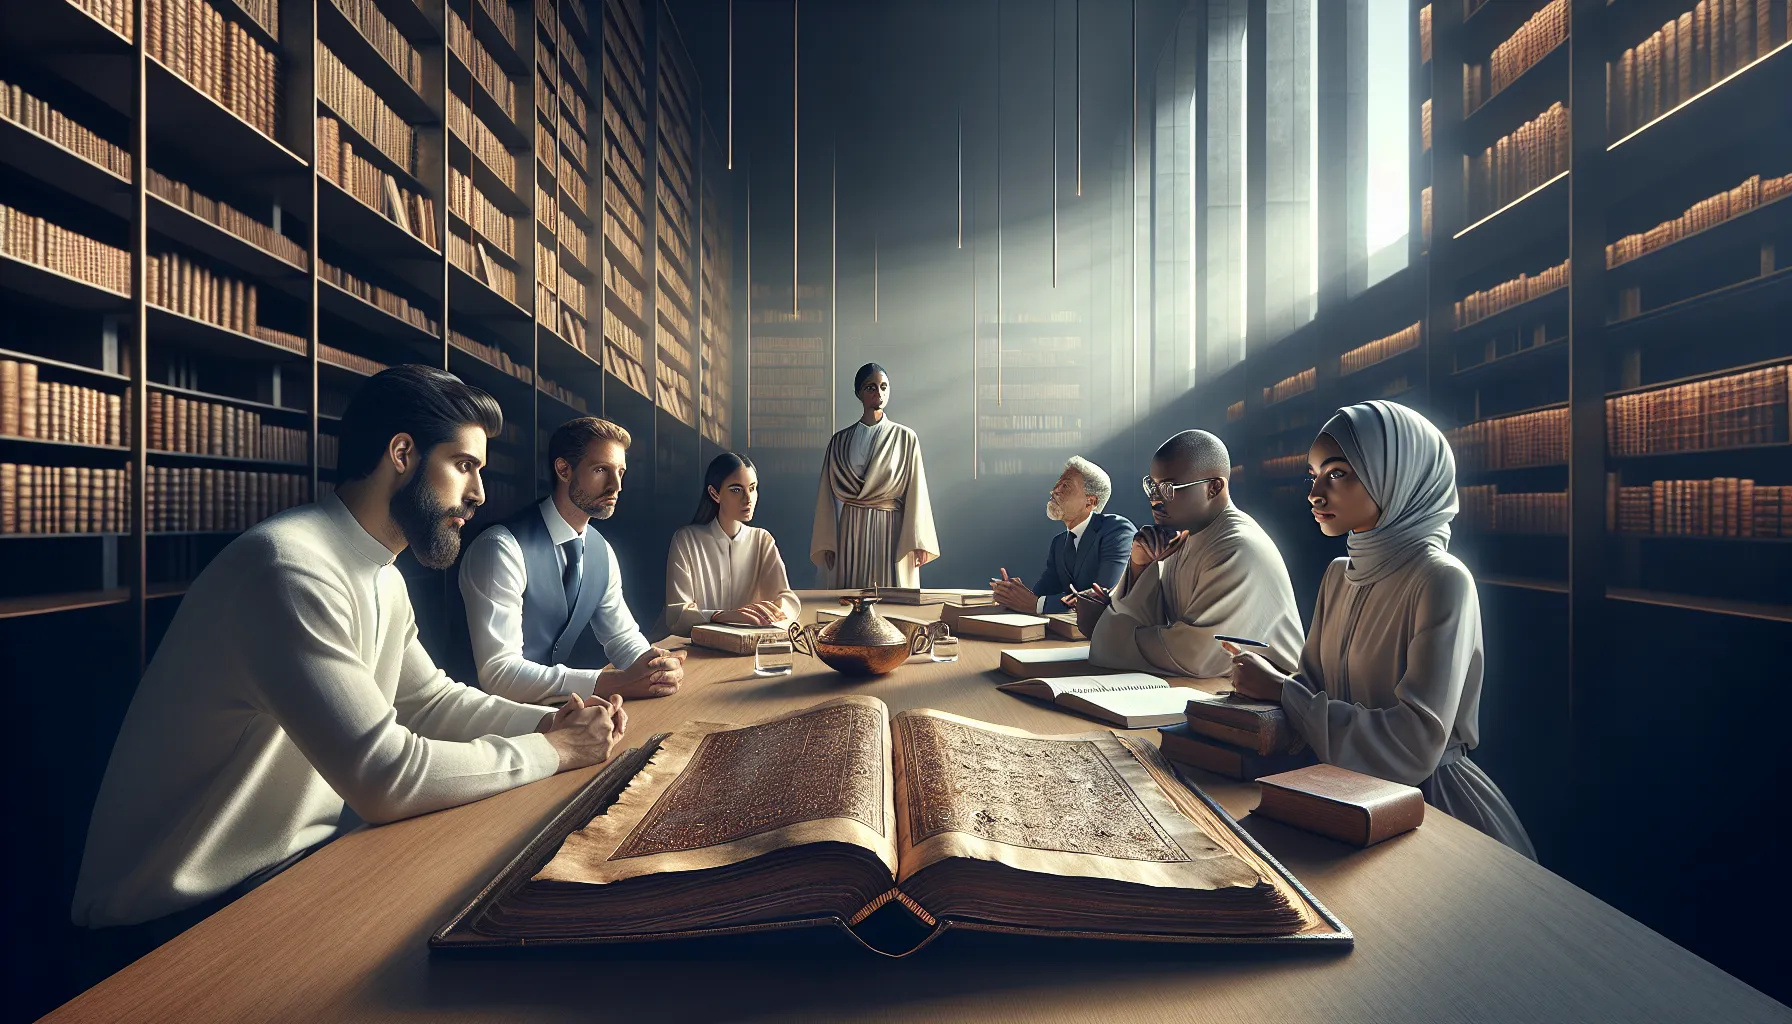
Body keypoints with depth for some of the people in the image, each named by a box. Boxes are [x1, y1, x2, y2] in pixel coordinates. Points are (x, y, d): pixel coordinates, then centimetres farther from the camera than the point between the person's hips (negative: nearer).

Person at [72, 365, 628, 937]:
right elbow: (385, 778, -31)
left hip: (300, 845, 8)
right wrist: (551, 751, -18)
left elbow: (430, 699, 12)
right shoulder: (290, 568, -28)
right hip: (190, 907, -8)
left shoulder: (383, 578, 4)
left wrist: (549, 722, -5)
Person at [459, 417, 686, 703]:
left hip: (558, 705, 6)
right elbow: (498, 673, -24)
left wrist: (658, 666, -14)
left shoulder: (602, 551, 2)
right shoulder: (503, 548, -18)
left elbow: (622, 636, 8)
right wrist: (618, 682, -30)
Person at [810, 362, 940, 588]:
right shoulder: (840, 441, 6)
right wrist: (827, 544, 3)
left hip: (891, 530, -1)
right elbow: (828, 495, 7)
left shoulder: (906, 438, 1)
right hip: (850, 532, 2)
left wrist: (917, 543, -6)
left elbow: (915, 492, -2)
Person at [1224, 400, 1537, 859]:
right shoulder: (1339, 575, 6)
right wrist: (1264, 681, -14)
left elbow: (1416, 745, -23)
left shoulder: (1441, 580, -17)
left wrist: (1282, 691, -20)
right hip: (1348, 788, 6)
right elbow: (1312, 685, 7)